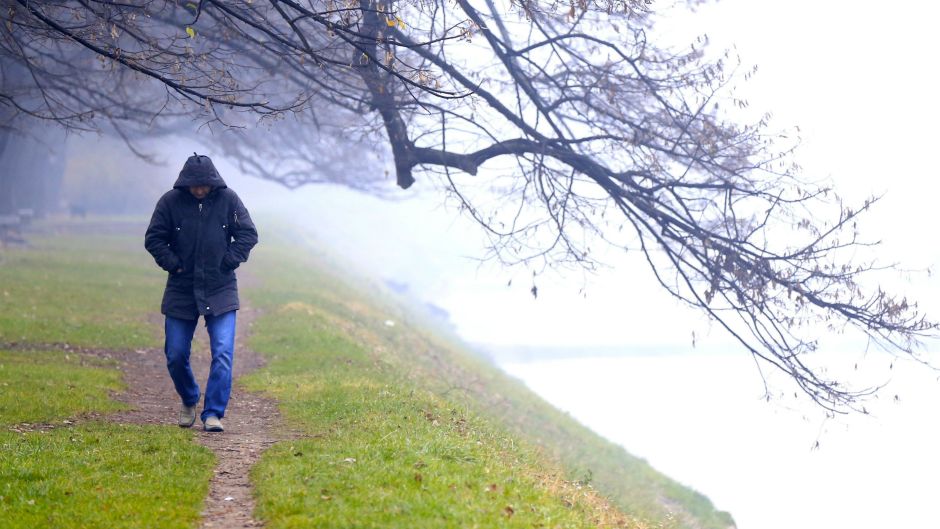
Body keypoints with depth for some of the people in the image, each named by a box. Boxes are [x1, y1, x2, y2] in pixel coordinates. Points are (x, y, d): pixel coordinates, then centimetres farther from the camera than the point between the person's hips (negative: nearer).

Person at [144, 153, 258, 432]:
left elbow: (248, 234, 2)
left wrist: (228, 262, -7)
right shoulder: (170, 202, -5)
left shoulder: (228, 200, -4)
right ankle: (189, 401, 32)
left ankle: (213, 413, -8)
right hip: (181, 291, 1)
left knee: (223, 354, -12)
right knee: (176, 356, 6)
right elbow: (153, 239, 2)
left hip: (221, 291, -1)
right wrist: (173, 263, -8)